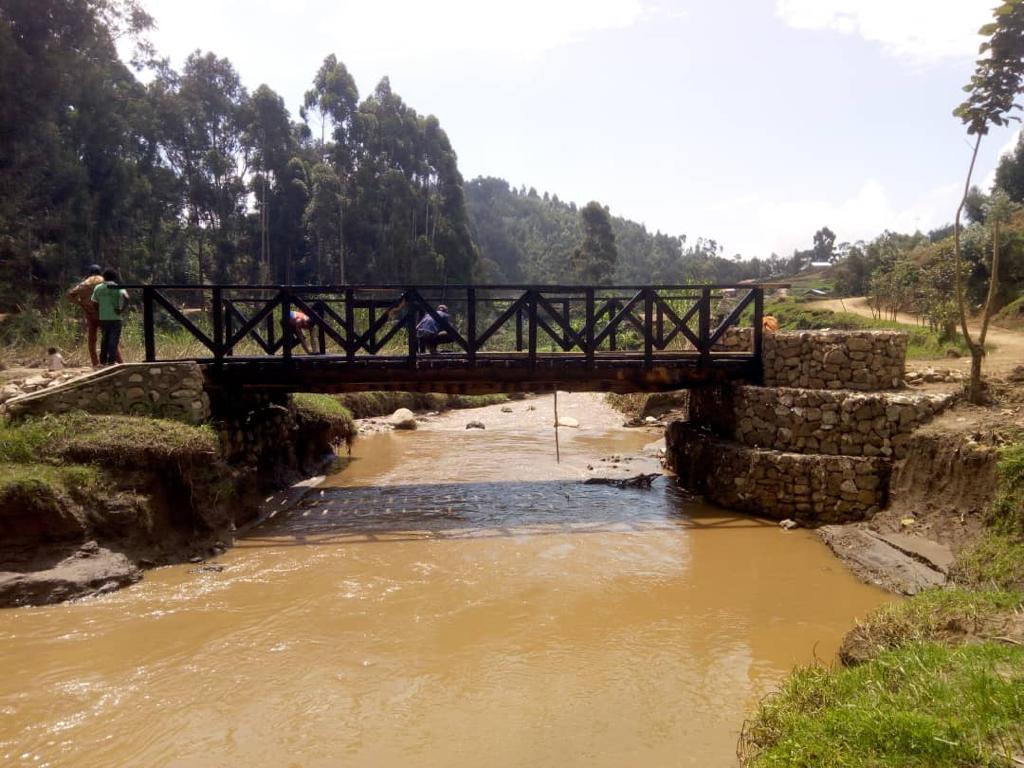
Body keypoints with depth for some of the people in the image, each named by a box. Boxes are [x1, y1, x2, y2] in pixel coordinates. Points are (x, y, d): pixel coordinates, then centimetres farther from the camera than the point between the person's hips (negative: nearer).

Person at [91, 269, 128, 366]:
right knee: (113, 340, -2)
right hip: (115, 318, -4)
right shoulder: (118, 288, -5)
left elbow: (94, 303, 7)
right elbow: (126, 298, -23)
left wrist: (99, 313, 18)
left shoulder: (98, 288, 7)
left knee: (104, 339, 16)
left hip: (103, 318, 4)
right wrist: (121, 309, -15)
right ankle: (111, 361, -7)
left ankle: (103, 360, 18)